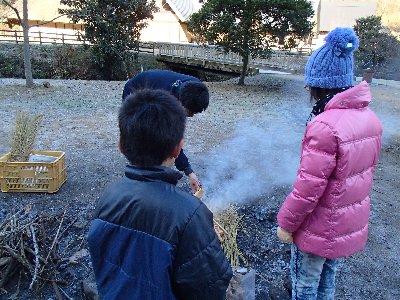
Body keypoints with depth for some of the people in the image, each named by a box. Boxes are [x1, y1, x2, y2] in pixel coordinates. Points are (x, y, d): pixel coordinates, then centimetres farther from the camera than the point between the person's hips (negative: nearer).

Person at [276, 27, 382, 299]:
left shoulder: (325, 125, -30)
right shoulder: (370, 117, -4)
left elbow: (309, 187, -27)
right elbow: (367, 168, 8)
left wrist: (286, 223, -12)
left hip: (320, 230, -7)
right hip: (353, 225, 7)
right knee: (328, 277, 28)